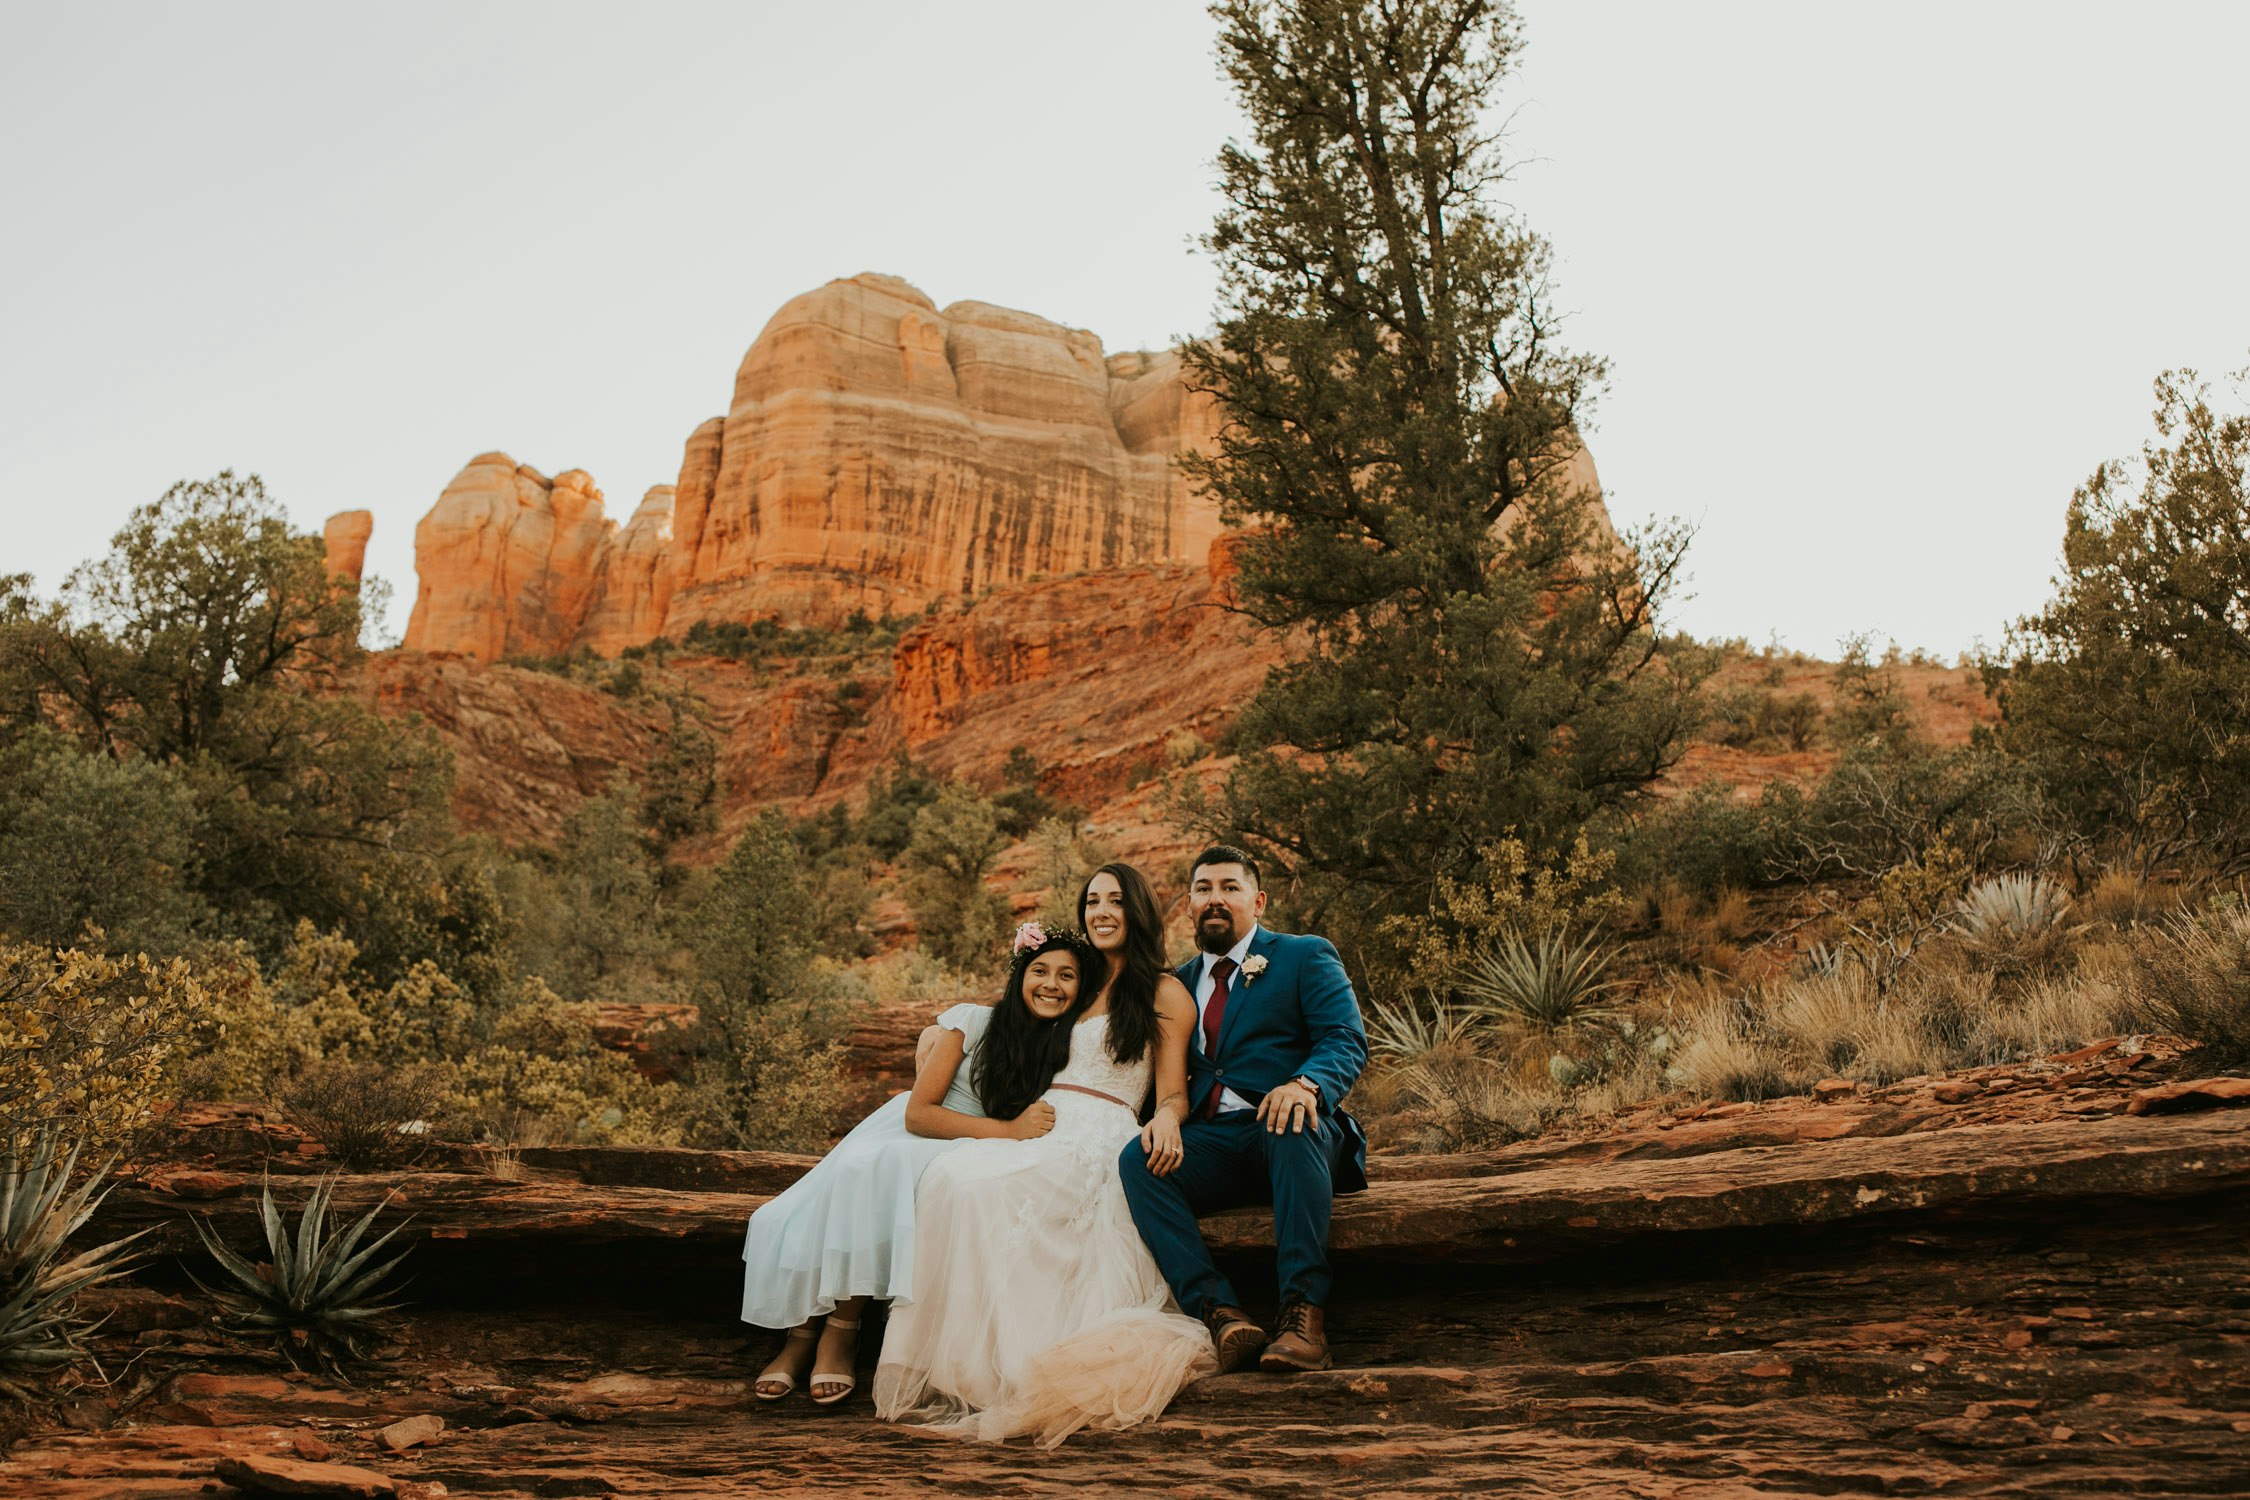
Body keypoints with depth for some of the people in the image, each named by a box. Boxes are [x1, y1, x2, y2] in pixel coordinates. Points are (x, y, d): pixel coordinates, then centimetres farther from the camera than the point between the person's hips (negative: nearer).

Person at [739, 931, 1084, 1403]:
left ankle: (841, 1330, -26)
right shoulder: (971, 1022, -10)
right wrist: (1007, 1129, -23)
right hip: (905, 1131, 0)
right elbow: (918, 1114, -14)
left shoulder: (1068, 1047, -3)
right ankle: (800, 1332, -21)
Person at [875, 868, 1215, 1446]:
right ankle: (957, 1362, -31)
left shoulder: (1165, 993, 10)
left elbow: (1173, 1092, 4)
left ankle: (1010, 1361, -31)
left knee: (987, 1188, -34)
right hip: (1042, 1132, 6)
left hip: (1101, 1140, -6)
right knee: (954, 1177, -28)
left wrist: (1167, 1116, -20)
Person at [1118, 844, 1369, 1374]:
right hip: (1208, 1145, 3)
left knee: (1292, 1130, -37)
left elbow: (1346, 1042, -4)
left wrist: (1305, 1084, -25)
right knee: (1136, 1160, -26)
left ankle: (1303, 1313, -40)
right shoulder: (1180, 981, 24)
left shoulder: (1307, 957, 10)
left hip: (1286, 1132, -3)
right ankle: (1221, 1314, -35)